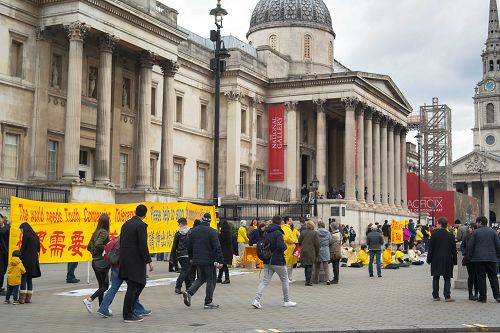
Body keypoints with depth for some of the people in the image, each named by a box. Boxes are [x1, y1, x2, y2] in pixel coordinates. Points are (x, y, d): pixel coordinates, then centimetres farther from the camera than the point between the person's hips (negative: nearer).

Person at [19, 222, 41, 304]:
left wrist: (20, 257, -6)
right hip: (34, 260, 7)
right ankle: (28, 298, 12)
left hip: (26, 260, -7)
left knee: (23, 279, -5)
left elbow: (23, 248, -11)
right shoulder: (35, 236, 15)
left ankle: (22, 298, -8)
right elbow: (38, 249, 17)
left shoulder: (26, 235, -7)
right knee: (29, 279, 11)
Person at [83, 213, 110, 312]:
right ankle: (89, 300, -10)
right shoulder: (104, 232, -13)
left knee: (101, 285, 13)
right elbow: (98, 244, -26)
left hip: (95, 261, 8)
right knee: (105, 285, 1)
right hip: (102, 261, -8)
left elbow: (89, 247, 13)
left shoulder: (96, 232, 11)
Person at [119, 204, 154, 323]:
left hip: (125, 259, 8)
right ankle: (128, 315, 6)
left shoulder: (126, 224, 11)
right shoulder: (141, 225, -14)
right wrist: (149, 261, -13)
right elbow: (143, 246, -18)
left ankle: (129, 309, 20)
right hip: (135, 261, -8)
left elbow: (121, 242, 15)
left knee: (140, 283, 19)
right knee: (132, 287, 0)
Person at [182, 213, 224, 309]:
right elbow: (217, 248, -17)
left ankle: (189, 292, 0)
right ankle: (208, 302, 7)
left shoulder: (194, 231, 7)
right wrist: (220, 261, -15)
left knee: (201, 278, 20)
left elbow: (189, 246, 13)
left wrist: (192, 257, 25)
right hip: (209, 260, -6)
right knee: (211, 280, 5)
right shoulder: (211, 231, -13)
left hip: (197, 260, 6)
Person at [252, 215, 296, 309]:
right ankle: (286, 301, 20)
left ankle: (257, 299, -9)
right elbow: (281, 247, -25)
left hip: (267, 261, 6)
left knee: (265, 281, 5)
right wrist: (285, 246, -5)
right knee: (285, 280, 12)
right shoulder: (278, 233, -16)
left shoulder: (266, 233, 8)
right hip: (278, 261, -6)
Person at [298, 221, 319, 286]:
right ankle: (308, 281, -4)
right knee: (310, 266, -1)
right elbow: (317, 244, -7)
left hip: (303, 252, 4)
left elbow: (299, 242, 9)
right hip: (311, 252, -4)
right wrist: (317, 253, 1)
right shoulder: (314, 233, -8)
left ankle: (307, 280, 23)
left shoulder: (303, 232, 4)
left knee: (306, 266, 16)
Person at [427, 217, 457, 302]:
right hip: (447, 260, 0)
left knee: (436, 278, 9)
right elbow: (454, 250, 2)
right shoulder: (451, 236, -2)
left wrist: (429, 259, 3)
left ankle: (435, 296, 10)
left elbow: (430, 248, -4)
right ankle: (447, 296, -3)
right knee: (447, 278, 4)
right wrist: (454, 261, 10)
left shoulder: (434, 234, -6)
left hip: (436, 260, 0)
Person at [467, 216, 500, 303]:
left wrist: (469, 256, 6)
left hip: (478, 258, -3)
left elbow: (470, 246, -3)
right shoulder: (493, 232, 7)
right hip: (491, 258, 3)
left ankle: (482, 297, 1)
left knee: (481, 277, 1)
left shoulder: (475, 232, -3)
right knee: (493, 277, 10)